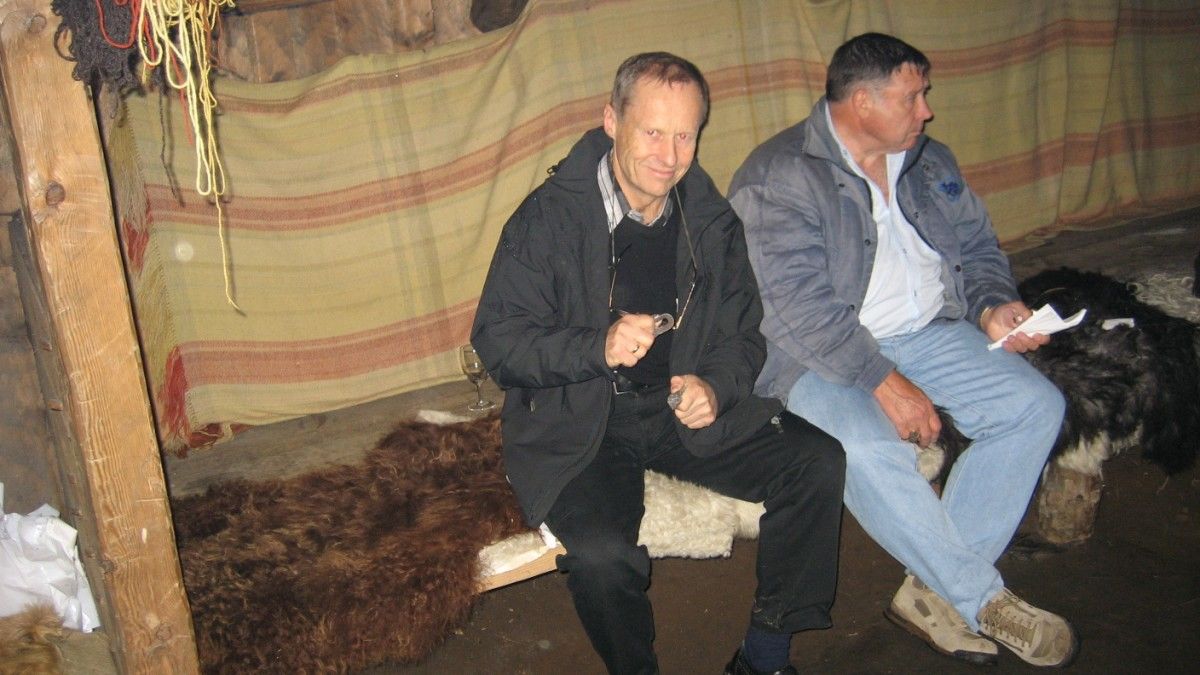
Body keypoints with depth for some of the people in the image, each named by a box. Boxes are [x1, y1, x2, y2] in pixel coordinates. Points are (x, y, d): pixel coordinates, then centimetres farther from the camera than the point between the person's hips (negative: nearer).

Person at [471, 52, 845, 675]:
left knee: (818, 463, -13)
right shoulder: (549, 218, -10)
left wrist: (714, 386, -12)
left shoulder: (710, 220, 4)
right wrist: (598, 348, -27)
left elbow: (743, 334, 11)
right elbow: (496, 340, -11)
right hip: (577, 424, -4)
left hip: (683, 410, 5)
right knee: (602, 554, -31)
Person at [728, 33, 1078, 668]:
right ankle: (985, 602, -12)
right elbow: (799, 305, -21)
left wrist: (991, 306, -3)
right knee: (867, 449, -33)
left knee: (1037, 405, -12)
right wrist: (884, 382, -26)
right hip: (821, 354, -6)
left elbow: (976, 245, 20)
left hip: (927, 331, 7)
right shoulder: (777, 177, -12)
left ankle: (935, 590, -12)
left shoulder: (929, 160, 12)